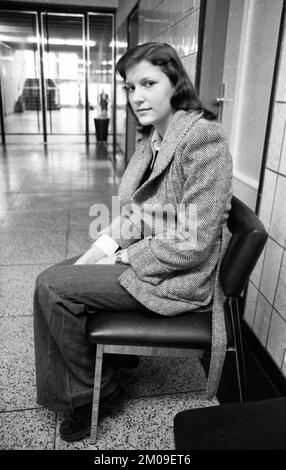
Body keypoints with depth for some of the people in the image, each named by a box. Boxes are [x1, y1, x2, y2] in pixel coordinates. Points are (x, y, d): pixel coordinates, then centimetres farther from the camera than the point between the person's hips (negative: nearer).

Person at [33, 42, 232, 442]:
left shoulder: (203, 138, -20)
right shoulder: (151, 138, 8)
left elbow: (194, 243, -23)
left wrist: (123, 257, -15)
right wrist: (105, 245, -4)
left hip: (179, 276, -8)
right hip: (137, 255, 9)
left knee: (52, 288, -13)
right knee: (51, 280, 3)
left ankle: (96, 390, 11)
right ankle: (70, 393, 19)